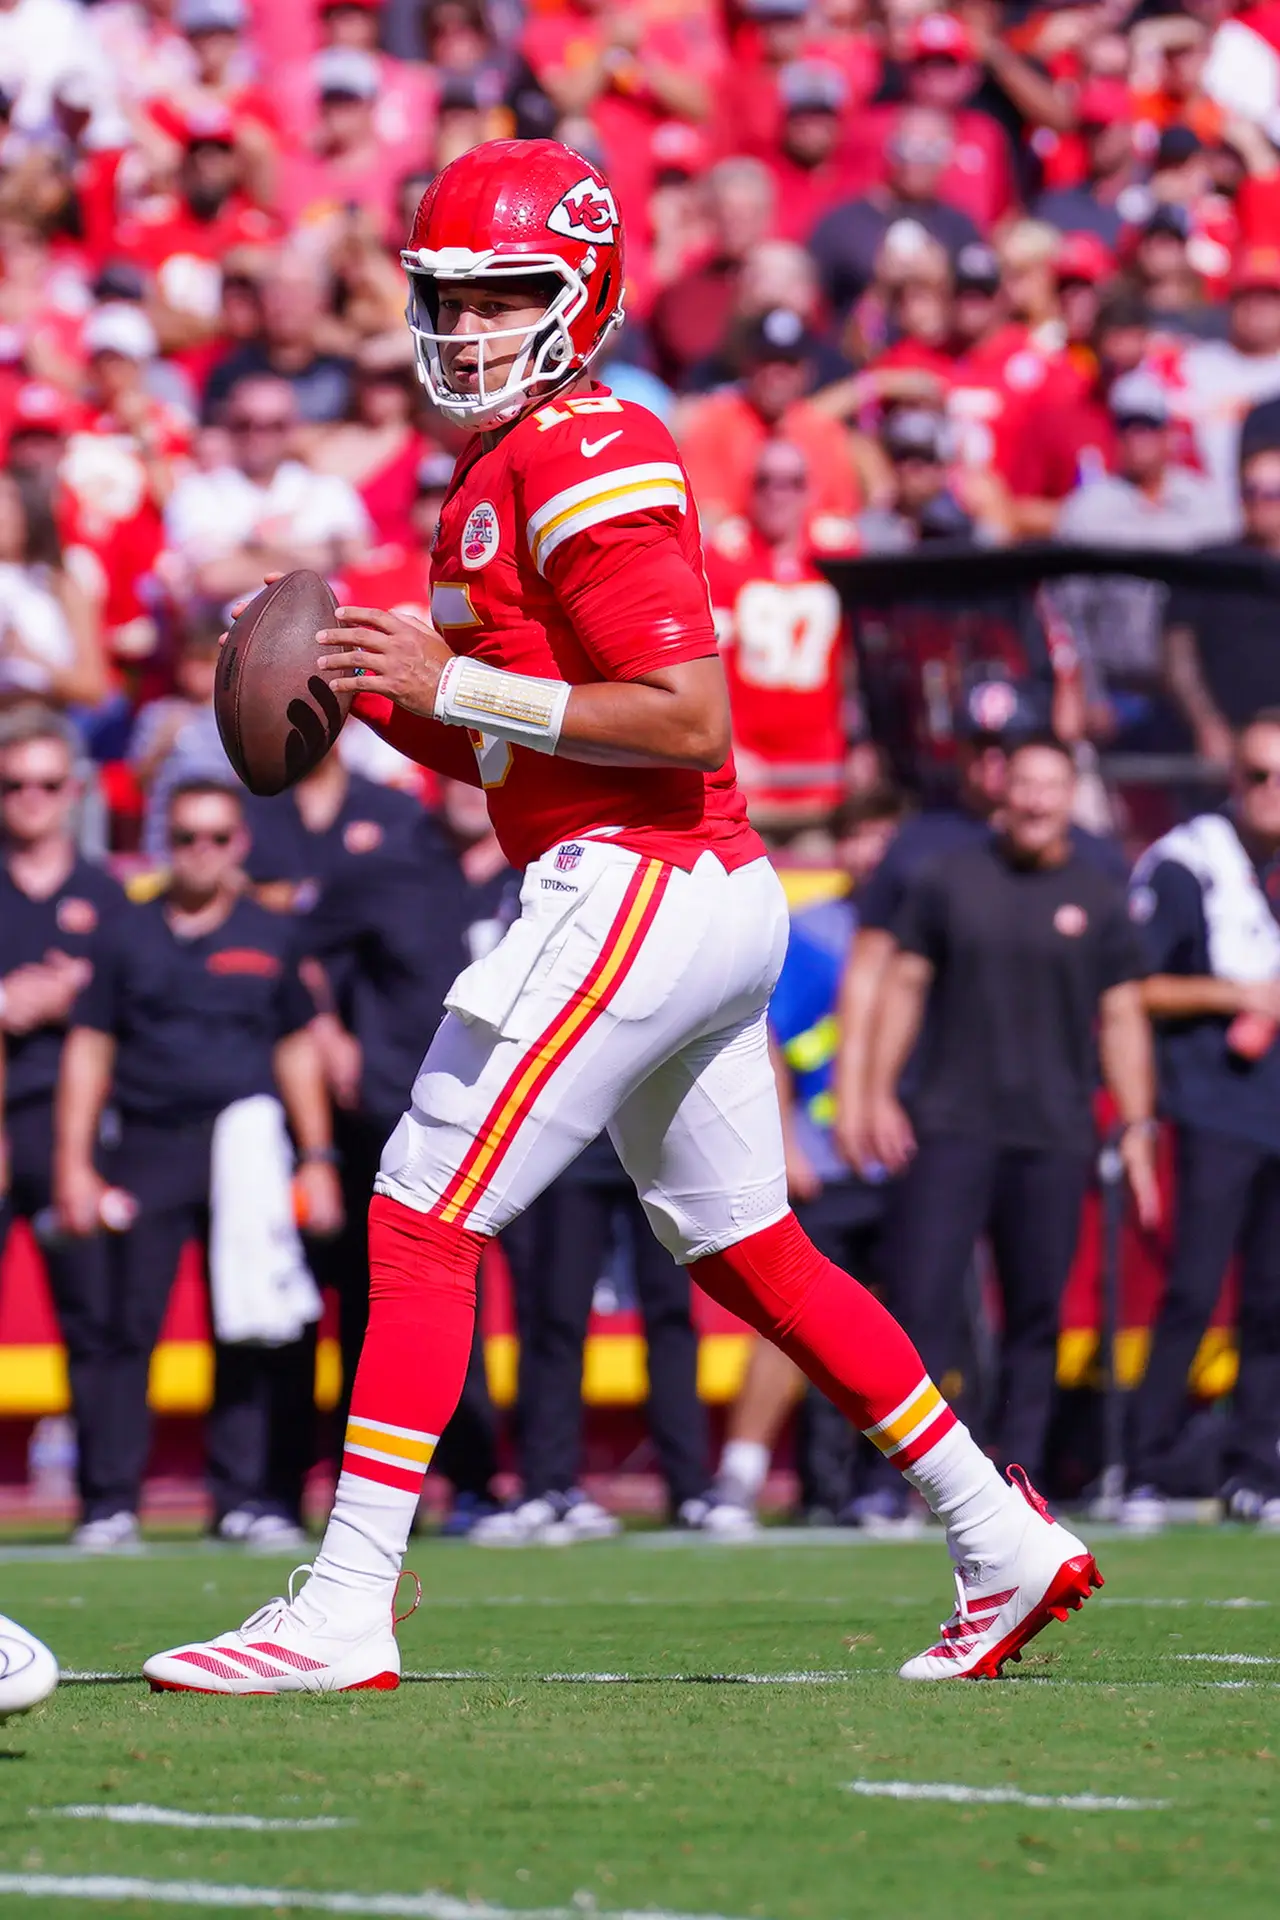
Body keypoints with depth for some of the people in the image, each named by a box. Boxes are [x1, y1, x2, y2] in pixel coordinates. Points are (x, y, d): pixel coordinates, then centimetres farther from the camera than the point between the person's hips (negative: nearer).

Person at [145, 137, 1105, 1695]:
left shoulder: (587, 465, -13)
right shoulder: (504, 467, 18)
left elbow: (690, 720, -20)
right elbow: (513, 755, 22)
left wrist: (456, 685, -18)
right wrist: (392, 702, 5)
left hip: (636, 891, -10)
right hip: (710, 909, 10)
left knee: (421, 1219, -9)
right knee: (748, 1252, 19)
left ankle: (343, 1616, -10)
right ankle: (1008, 1547, 26)